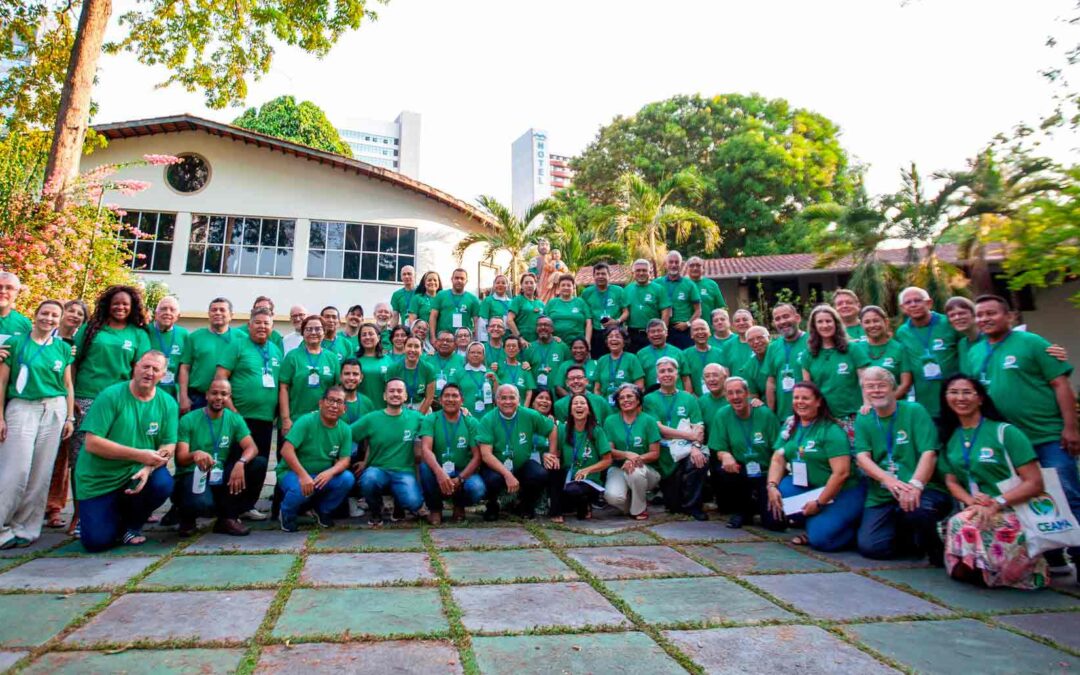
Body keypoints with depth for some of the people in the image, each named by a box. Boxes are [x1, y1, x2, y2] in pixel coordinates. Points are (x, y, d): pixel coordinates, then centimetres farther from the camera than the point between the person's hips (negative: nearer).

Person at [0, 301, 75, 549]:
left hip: (54, 410, 3)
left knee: (41, 473, 3)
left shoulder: (63, 348, 10)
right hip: (21, 408, -2)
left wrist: (70, 417, 6)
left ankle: (25, 528, 12)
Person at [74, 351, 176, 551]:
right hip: (98, 481, -2)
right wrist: (138, 454, -26)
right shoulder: (110, 396, -13)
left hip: (137, 474, 2)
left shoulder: (168, 403, -4)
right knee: (96, 542, -12)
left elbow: (169, 447, -5)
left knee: (163, 483, -29)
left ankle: (131, 524, 2)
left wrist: (148, 469, -25)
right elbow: (92, 443, -19)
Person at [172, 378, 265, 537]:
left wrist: (241, 463, -33)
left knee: (259, 463, -20)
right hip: (193, 475, -4)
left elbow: (252, 447, -10)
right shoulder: (188, 420, -6)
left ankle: (227, 517, -8)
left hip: (220, 477, 4)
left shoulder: (235, 419, 2)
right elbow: (180, 459, -12)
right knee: (201, 503, -38)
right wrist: (195, 454, -37)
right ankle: (188, 517, 5)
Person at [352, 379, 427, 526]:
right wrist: (363, 462, 0)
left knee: (413, 502, -29)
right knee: (369, 478, -35)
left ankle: (400, 505, 12)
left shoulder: (415, 418, 3)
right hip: (378, 470, 0)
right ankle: (375, 511, -2)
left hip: (404, 472, 0)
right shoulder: (370, 419, 1)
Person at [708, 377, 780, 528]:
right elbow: (719, 450, -5)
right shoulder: (722, 415, -4)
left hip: (765, 473, -1)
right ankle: (743, 510, -2)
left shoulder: (765, 414, -7)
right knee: (721, 471, -33)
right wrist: (726, 456, -29)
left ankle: (757, 504, 20)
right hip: (740, 472, 2)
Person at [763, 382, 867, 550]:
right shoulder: (790, 426, 5)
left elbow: (841, 473, -20)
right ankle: (814, 522, 1)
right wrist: (772, 486, -16)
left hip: (842, 493, -6)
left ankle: (852, 528, 8)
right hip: (806, 487, 7)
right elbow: (778, 459, 2)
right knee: (774, 496, -19)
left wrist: (819, 503, -20)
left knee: (819, 538, -23)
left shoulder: (832, 431, -15)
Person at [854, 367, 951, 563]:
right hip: (881, 496, 3)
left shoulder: (914, 411, -1)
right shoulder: (863, 420, 9)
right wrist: (888, 480, -23)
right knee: (869, 546, -14)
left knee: (916, 509, -37)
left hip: (922, 490, -3)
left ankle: (933, 547, -2)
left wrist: (915, 485, -27)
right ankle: (916, 540, 16)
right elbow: (862, 457, -3)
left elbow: (929, 453, -11)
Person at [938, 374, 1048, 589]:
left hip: (1014, 513, -3)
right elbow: (951, 481, 10)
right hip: (976, 512, 3)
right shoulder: (950, 438, 13)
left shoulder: (1005, 432, -2)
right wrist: (970, 500, -12)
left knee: (961, 524, -34)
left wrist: (996, 504, -21)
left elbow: (1034, 483, -8)